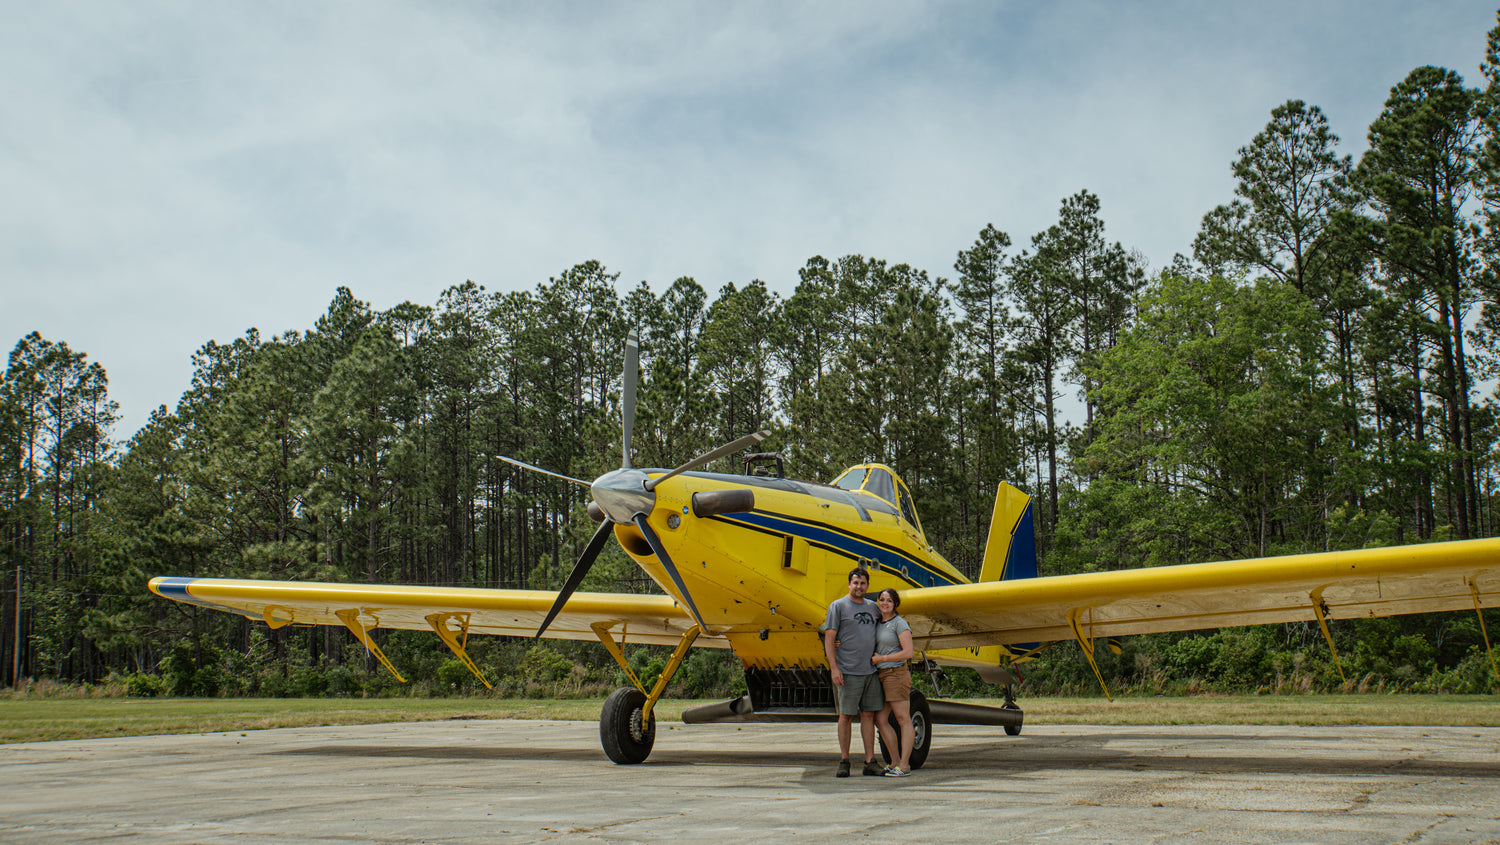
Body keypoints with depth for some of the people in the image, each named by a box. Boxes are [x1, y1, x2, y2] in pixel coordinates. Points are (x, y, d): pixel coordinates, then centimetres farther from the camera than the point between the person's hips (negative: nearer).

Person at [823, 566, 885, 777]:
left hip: (871, 671, 5)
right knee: (846, 715, 0)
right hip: (848, 672, -5)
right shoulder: (838, 606, -1)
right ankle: (844, 761, 8)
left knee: (868, 715, 6)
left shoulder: (872, 607, 14)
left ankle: (870, 761, 10)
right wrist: (834, 668, -13)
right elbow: (829, 638, -5)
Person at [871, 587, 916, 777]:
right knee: (880, 720, 5)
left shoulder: (899, 623, -7)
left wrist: (881, 658, -10)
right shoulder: (877, 623, 15)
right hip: (881, 675, 8)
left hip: (897, 673, -8)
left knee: (903, 719, -4)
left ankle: (904, 765, -3)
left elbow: (907, 652, -13)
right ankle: (895, 762, 14)